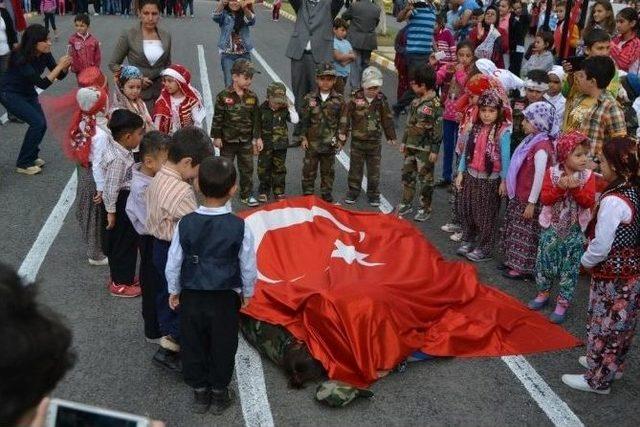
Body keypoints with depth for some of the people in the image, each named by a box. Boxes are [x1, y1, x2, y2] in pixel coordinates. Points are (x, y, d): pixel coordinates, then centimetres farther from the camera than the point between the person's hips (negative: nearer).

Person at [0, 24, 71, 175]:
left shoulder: (45, 54, -11)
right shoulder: (20, 58, -31)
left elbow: (60, 76, -4)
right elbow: (42, 84, -33)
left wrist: (65, 65, -24)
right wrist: (59, 65, -36)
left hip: (28, 92, 7)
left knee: (41, 124, -4)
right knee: (37, 122, -17)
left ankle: (31, 156, 22)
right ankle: (23, 164, -4)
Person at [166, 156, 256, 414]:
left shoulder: (185, 224, -15)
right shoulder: (239, 227, -18)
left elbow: (173, 264, -5)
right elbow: (248, 267, -8)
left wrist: (174, 291, 12)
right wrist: (247, 293, 10)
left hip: (191, 296, 1)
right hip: (225, 298, -1)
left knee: (193, 345, 19)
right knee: (222, 346, 18)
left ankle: (199, 393, 35)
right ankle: (219, 393, 34)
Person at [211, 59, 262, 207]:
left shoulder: (252, 97, -1)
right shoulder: (224, 96, -13)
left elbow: (256, 119, 5)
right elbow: (217, 117, -8)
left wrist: (257, 137, 5)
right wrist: (216, 136, -8)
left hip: (246, 140, 3)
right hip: (228, 140, -3)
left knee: (247, 168, 11)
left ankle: (247, 194, 25)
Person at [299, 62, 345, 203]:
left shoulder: (339, 100, -3)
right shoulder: (309, 99, -3)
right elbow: (304, 120, 1)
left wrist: (341, 140, -1)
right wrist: (304, 137, -2)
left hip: (330, 142, 0)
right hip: (312, 142, 0)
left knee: (328, 170, 12)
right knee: (309, 169, 7)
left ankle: (327, 192, 25)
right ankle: (307, 193, 19)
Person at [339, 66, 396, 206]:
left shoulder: (381, 100, -2)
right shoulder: (355, 98, -9)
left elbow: (387, 119, 7)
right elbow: (346, 116, -8)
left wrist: (391, 136, 12)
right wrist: (343, 132, -13)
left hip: (375, 142, 1)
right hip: (357, 140, -1)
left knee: (374, 169, 8)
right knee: (355, 168, 9)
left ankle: (373, 194, 19)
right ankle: (353, 192, 21)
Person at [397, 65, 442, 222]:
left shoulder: (435, 104, -17)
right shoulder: (416, 101, 8)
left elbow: (438, 129, -16)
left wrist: (434, 150, -17)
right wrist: (404, 141, 17)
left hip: (425, 149, -8)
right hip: (411, 146, 8)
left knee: (425, 178, 3)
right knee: (407, 175, 15)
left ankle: (425, 208, 15)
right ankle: (407, 204, 28)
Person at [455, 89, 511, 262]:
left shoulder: (503, 131, -15)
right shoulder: (475, 128, 3)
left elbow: (505, 157, -14)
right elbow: (466, 150, 7)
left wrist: (504, 181, -12)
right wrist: (460, 173, 6)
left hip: (490, 179, -6)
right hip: (471, 176, 6)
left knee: (486, 214, 5)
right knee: (466, 210, 14)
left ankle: (484, 248, 16)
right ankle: (468, 241, 31)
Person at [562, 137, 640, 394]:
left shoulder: (613, 201, -25)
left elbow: (601, 246, -22)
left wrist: (585, 261, -5)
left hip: (612, 276, -8)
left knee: (603, 325, 6)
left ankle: (597, 380, 19)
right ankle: (612, 366, 39)